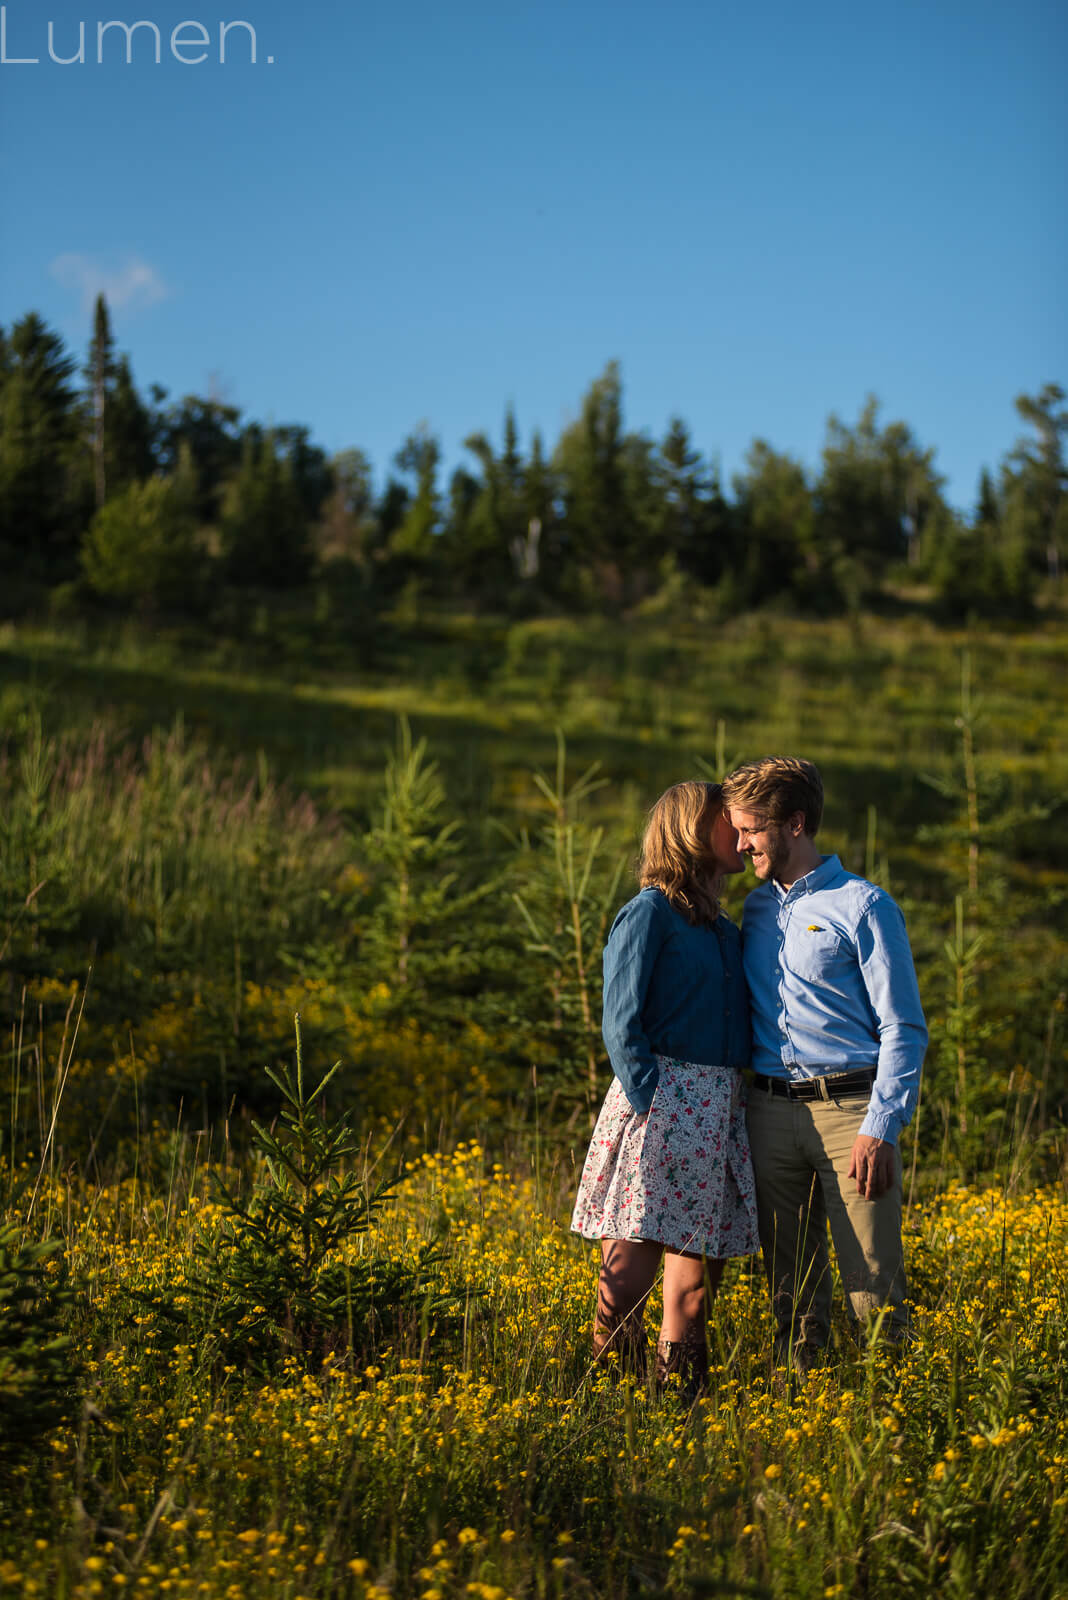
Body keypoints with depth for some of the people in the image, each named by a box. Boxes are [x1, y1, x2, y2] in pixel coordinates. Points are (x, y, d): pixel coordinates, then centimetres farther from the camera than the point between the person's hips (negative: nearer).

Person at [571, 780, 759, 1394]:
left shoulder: (726, 929, 20)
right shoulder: (649, 913, -3)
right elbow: (622, 1027, -8)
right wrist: (651, 1111, -15)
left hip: (722, 1108, 7)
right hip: (663, 1098, -7)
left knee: (700, 1264, 7)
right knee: (634, 1263, -12)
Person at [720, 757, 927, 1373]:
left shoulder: (865, 907, -2)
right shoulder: (755, 909, 17)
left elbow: (904, 1028, -5)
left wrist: (881, 1130, -14)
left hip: (850, 1109, -5)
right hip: (770, 1110, 5)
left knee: (874, 1289, -8)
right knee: (792, 1289, 7)